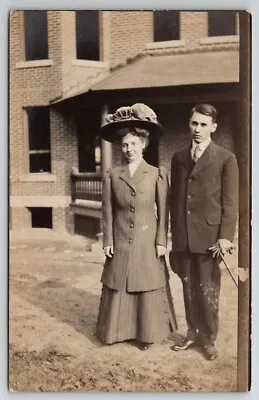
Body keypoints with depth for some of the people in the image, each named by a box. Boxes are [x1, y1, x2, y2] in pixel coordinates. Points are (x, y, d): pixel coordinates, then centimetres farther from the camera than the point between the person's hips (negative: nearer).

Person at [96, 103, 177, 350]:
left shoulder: (157, 174, -3)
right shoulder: (111, 175, 1)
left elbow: (163, 211, -2)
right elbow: (107, 211, 2)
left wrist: (161, 241, -5)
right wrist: (107, 241, -2)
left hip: (148, 241, -1)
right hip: (121, 242, 1)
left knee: (147, 287, 7)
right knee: (119, 287, 9)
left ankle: (146, 333, 22)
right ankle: (121, 329, 26)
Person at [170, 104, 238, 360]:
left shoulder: (226, 159, -2)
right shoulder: (178, 158, 11)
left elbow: (230, 202, -5)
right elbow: (175, 198, 12)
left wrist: (225, 236, -11)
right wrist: (174, 232, 10)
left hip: (209, 236, -4)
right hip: (183, 237, 4)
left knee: (208, 291, 6)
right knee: (189, 288, 14)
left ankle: (208, 339, 24)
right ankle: (193, 334, 30)